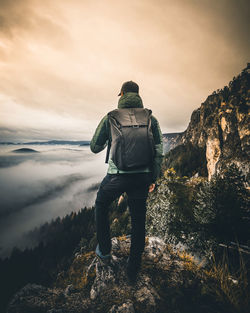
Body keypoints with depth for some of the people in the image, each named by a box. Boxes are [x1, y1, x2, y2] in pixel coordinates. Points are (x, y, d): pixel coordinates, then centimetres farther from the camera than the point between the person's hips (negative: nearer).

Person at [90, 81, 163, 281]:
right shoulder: (151, 118, 5)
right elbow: (159, 151, 1)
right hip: (142, 176, 2)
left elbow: (95, 147, 6)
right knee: (138, 220, 18)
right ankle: (134, 267, 32)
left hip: (117, 176, -2)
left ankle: (105, 250, 34)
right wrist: (153, 178, 8)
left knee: (101, 205, 28)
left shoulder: (110, 117, 0)